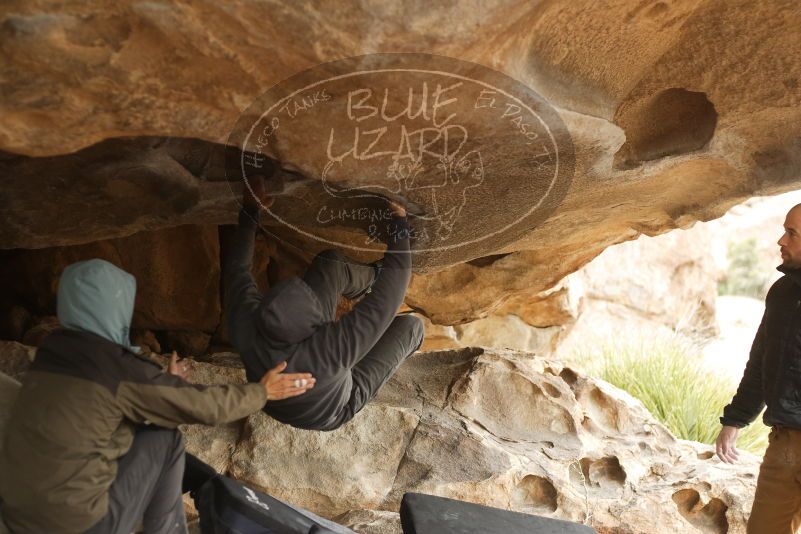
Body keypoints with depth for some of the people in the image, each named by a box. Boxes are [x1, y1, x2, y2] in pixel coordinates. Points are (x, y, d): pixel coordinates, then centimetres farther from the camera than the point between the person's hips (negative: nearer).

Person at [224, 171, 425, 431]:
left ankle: (371, 277, 27)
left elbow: (236, 270, -12)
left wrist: (250, 212, -5)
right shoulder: (333, 349, -47)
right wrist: (399, 224, -24)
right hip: (327, 415, -3)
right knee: (411, 325, 6)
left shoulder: (244, 323, -35)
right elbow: (393, 288, -37)